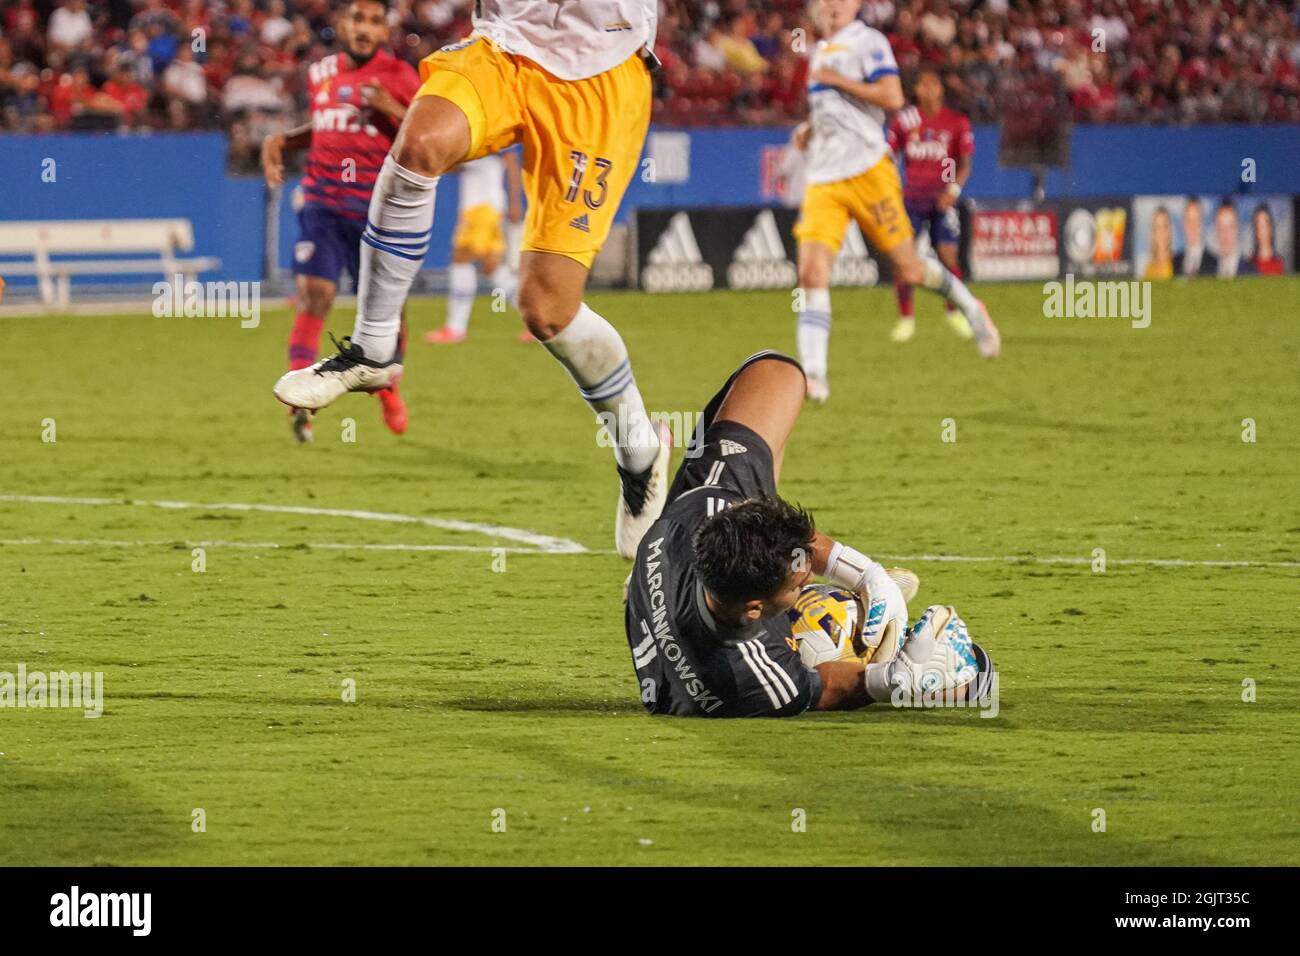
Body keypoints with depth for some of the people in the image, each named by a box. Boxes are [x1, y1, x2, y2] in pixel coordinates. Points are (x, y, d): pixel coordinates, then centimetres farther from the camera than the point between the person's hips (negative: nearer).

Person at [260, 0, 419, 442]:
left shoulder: (398, 77, -3)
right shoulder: (321, 73, 10)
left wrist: (391, 111, -20)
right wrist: (281, 140, 11)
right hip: (323, 205, 2)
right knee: (313, 293, -18)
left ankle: (387, 386, 36)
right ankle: (300, 399, -25)